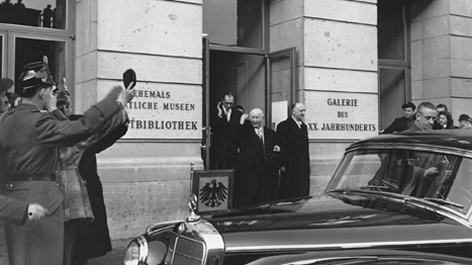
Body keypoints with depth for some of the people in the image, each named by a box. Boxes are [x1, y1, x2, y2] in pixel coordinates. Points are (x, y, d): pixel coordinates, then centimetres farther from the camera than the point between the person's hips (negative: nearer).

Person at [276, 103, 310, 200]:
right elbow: (281, 147, -10)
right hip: (290, 168, -7)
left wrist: (307, 165, 14)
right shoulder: (283, 126, -5)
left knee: (303, 195, 6)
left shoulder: (304, 126, 18)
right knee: (288, 195, -3)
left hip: (303, 168, 7)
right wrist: (282, 165, -16)